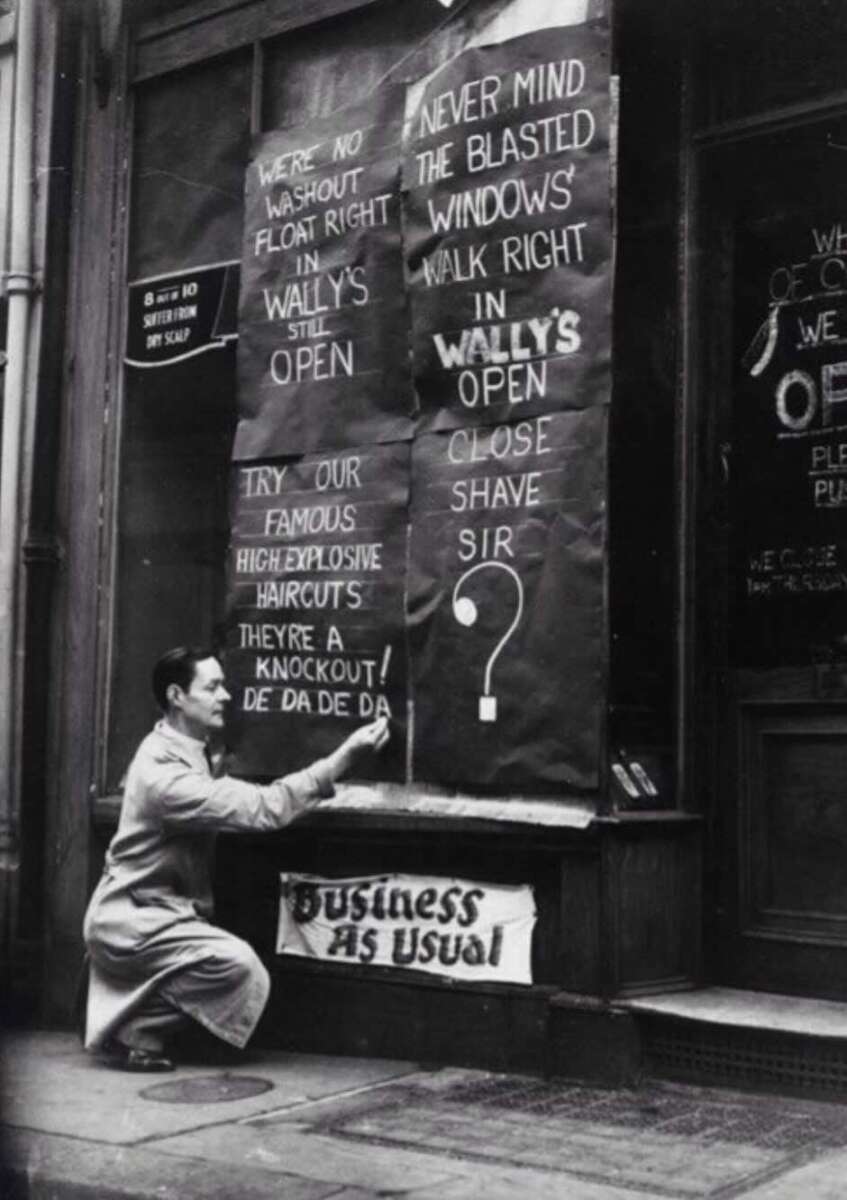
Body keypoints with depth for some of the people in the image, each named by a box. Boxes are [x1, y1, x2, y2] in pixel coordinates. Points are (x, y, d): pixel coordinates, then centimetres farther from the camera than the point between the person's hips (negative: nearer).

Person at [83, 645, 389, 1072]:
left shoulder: (186, 752, 8)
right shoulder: (164, 772, -26)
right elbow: (262, 809, -32)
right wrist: (346, 755, -34)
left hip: (139, 914, 10)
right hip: (132, 920, -10)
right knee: (238, 966, -24)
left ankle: (117, 1025, 12)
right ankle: (132, 1033, -9)